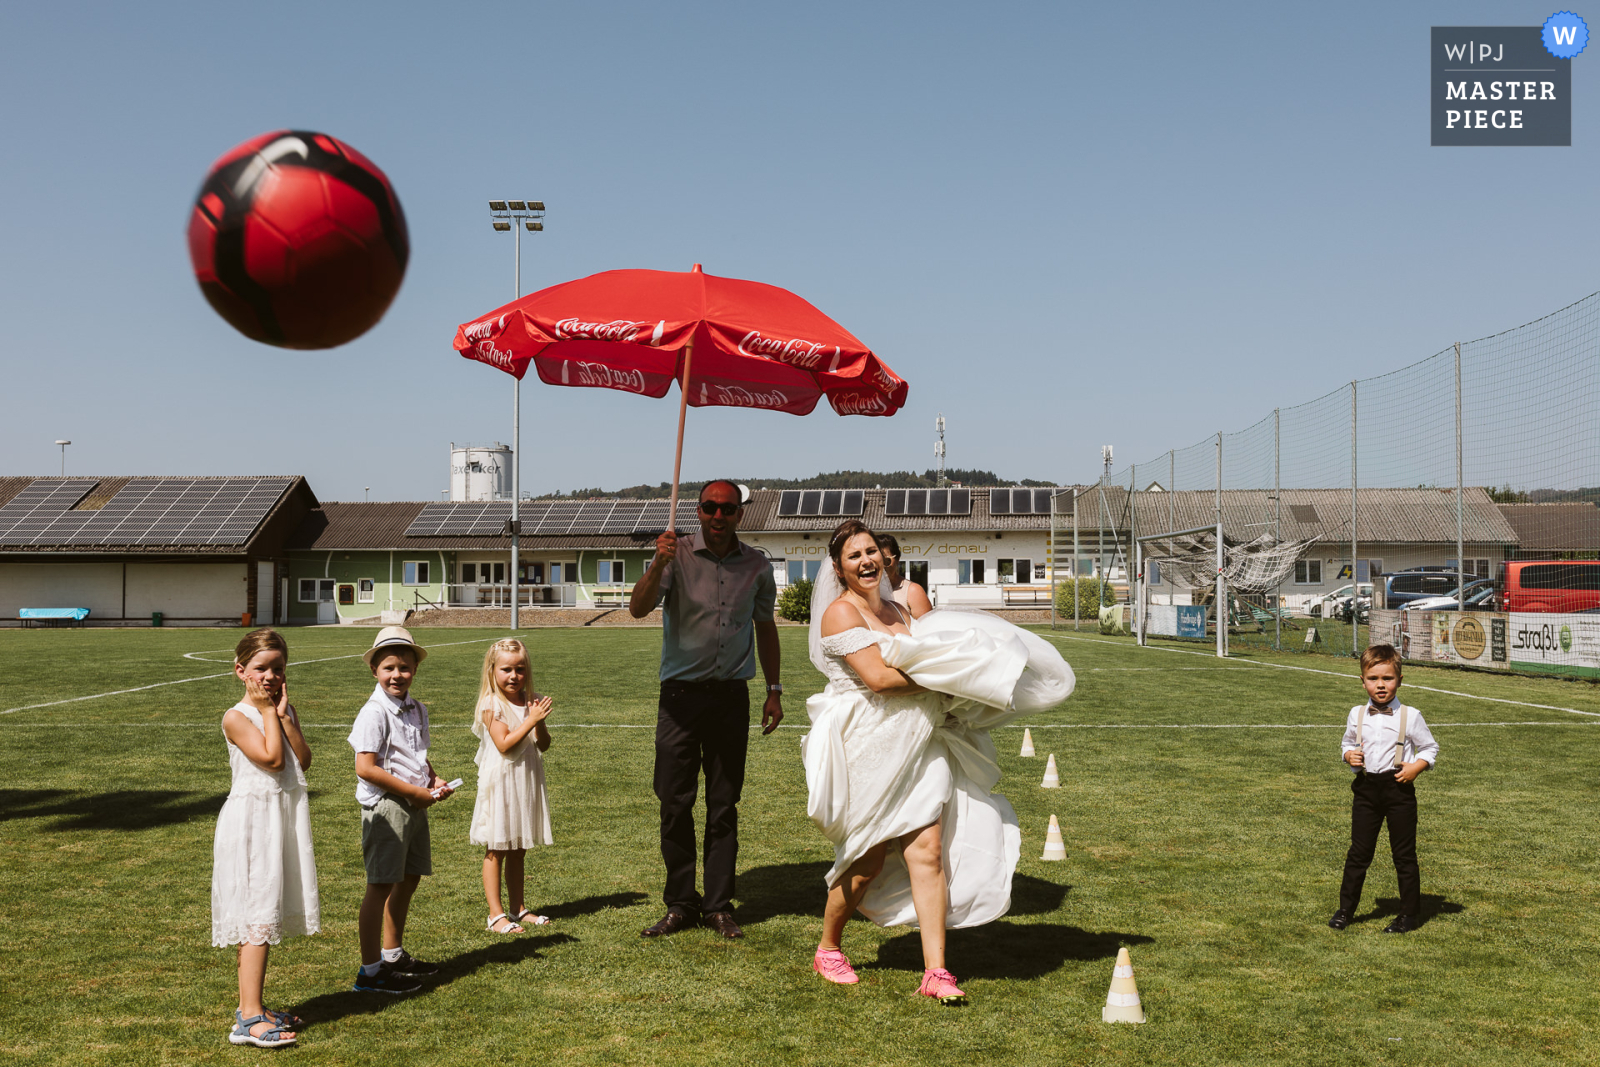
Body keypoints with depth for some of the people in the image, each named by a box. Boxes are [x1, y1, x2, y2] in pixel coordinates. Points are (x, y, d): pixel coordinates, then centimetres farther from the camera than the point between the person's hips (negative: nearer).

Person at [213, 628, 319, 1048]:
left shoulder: (284, 711, 10)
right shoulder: (236, 717, -11)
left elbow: (303, 760, -2)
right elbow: (272, 758, -21)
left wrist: (284, 713, -7)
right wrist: (268, 711, -12)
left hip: (286, 819, 7)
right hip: (252, 820, -7)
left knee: (268, 915, 13)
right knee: (257, 916, -9)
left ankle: (252, 1007, 23)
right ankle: (249, 1017, -6)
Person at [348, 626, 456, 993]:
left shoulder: (417, 710, 11)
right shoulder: (374, 712, -15)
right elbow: (366, 768, -21)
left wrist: (434, 780, 3)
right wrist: (415, 791, -18)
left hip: (414, 805, 9)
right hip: (385, 805, -9)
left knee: (409, 879, 17)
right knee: (381, 885, -5)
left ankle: (393, 955, 33)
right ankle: (370, 971, 2)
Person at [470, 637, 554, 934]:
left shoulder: (531, 701, 6)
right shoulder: (492, 704, -12)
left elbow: (544, 746, 4)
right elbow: (504, 745, -19)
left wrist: (540, 724, -15)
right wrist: (530, 721, -23)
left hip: (526, 782, 6)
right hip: (500, 783, -6)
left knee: (518, 851, 14)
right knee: (496, 851, 1)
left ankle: (518, 908, 23)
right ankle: (495, 913, 7)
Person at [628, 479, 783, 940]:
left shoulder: (757, 566, 5)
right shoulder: (678, 555, -3)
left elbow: (765, 626, 17)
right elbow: (638, 608, -15)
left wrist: (774, 690, 15)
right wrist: (658, 565, -33)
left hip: (732, 695, 2)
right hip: (681, 694, -2)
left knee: (724, 806, 6)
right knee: (675, 803, 1)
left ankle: (718, 905, 14)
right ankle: (680, 904, 12)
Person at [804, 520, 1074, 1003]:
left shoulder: (897, 611, 15)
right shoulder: (840, 612, -9)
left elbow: (920, 664, 22)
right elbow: (876, 677, -18)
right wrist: (940, 675, -12)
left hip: (918, 745, 6)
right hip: (868, 749, -6)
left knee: (928, 849, -6)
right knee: (868, 859, 4)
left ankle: (935, 971, -5)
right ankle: (828, 949, 28)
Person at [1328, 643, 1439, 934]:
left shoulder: (1410, 716, -4)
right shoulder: (1357, 715, 5)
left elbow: (1431, 748, 4)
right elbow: (1347, 744, 18)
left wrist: (1416, 766, -13)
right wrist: (1349, 755, -4)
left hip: (1398, 789, -3)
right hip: (1366, 788, 3)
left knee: (1404, 854, 6)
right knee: (1359, 851, 8)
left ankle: (1409, 913, 18)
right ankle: (1346, 908, 18)